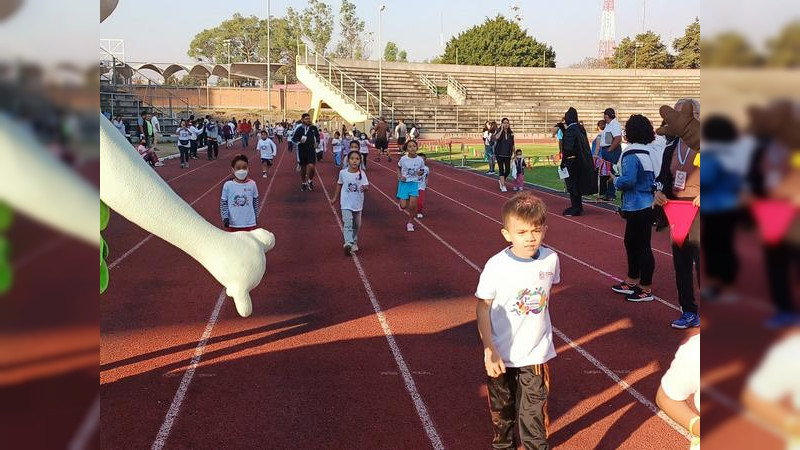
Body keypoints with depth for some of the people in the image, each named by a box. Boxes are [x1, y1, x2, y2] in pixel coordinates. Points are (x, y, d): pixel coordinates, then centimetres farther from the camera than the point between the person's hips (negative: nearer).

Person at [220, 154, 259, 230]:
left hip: (249, 223, 0)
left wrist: (256, 216, 12)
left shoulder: (252, 184, -3)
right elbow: (223, 203, 0)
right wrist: (225, 217, -5)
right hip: (234, 223, 0)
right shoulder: (228, 185, -7)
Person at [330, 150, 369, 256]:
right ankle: (348, 244, -23)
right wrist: (335, 198, 16)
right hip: (346, 203, -2)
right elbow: (340, 185, 9)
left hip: (357, 203, 2)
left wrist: (365, 188, -37)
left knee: (357, 225, 15)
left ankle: (354, 242, 36)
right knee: (348, 224, -16)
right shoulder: (343, 172, -5)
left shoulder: (362, 173, -8)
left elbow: (366, 186, -13)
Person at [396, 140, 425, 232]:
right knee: (403, 206, -5)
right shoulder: (403, 159, -11)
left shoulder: (420, 160, -8)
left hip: (414, 183, 1)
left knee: (413, 205, -8)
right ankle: (402, 204, 34)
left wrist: (420, 173, -15)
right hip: (404, 182, -1)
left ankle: (410, 223, 12)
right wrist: (400, 176, -7)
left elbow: (422, 171, 8)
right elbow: (398, 167, 9)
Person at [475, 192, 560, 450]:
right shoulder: (496, 265, -19)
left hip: (536, 353, 1)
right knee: (502, 408, 18)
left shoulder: (551, 259, -10)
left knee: (534, 409, 6)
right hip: (502, 354, -1)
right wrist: (489, 351, -16)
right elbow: (483, 307, -12)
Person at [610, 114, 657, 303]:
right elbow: (652, 178, 18)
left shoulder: (631, 155, -19)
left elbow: (627, 181, -27)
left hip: (637, 208, -10)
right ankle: (632, 282, 32)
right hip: (645, 205, 10)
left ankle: (646, 290, 8)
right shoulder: (646, 153, 10)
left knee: (642, 247, -1)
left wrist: (615, 180, -9)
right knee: (631, 243, 21)